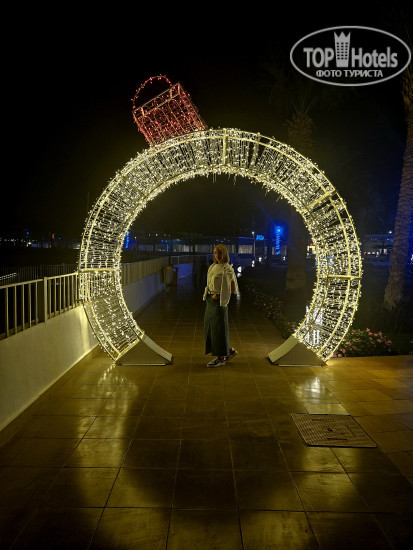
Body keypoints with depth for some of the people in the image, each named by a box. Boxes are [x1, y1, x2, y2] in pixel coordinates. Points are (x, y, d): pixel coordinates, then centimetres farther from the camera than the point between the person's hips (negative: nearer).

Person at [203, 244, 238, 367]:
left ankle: (221, 358, 11)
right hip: (210, 300, 9)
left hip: (219, 301, -9)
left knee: (218, 328, -2)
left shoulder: (227, 269, -13)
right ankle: (229, 351, 26)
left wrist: (219, 295, -11)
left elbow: (233, 288, -12)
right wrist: (208, 295, 7)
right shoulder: (212, 266, 11)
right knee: (210, 327, 13)